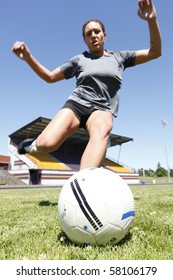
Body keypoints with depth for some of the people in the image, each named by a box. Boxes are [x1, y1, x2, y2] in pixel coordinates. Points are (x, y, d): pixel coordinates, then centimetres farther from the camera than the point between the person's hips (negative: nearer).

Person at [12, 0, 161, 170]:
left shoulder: (119, 57, 17)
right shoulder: (79, 60, 16)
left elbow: (155, 52, 11)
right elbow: (50, 77, 17)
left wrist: (152, 20, -5)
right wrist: (28, 57, 2)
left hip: (102, 109, 0)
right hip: (76, 103, 0)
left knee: (101, 132, -40)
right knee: (47, 144, -26)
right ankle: (36, 144, 9)